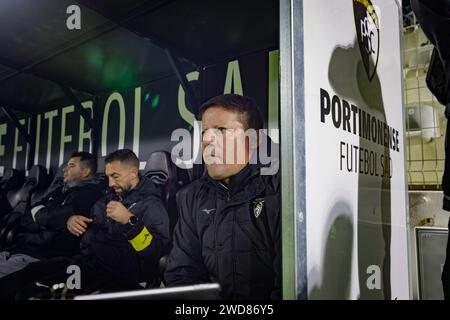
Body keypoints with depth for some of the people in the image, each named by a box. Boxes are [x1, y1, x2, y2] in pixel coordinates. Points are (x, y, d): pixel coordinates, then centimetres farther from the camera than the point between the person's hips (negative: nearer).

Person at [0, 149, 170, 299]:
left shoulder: (151, 205, -9)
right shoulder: (110, 197, 17)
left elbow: (156, 252, -20)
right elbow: (90, 227, 30)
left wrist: (130, 220, -28)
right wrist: (72, 222, 8)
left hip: (113, 276, -7)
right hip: (84, 260, 8)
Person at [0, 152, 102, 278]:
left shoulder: (89, 194, -8)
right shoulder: (59, 191, 18)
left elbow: (56, 218, -19)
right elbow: (25, 220, 13)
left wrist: (38, 212, 2)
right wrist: (45, 217, -7)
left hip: (42, 257, -8)